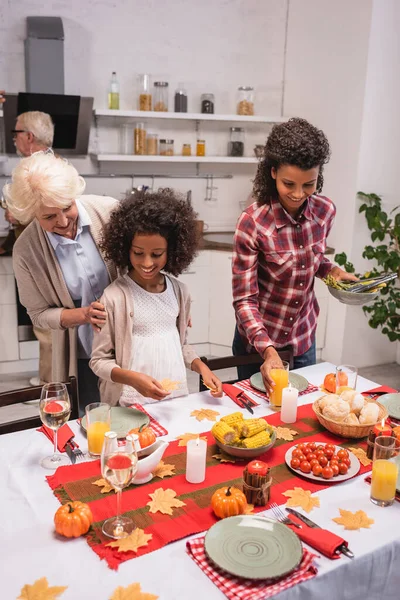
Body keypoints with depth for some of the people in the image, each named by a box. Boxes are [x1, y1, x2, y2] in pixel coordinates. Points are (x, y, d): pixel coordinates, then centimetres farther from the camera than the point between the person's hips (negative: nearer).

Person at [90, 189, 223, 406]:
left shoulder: (179, 291, 4)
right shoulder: (114, 296, -11)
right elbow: (99, 360, -5)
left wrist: (201, 367, 1)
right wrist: (133, 379, -20)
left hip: (177, 397, 4)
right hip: (131, 404, -3)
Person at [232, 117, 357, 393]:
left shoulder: (325, 211, -9)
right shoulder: (252, 223, -24)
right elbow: (245, 299, -21)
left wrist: (333, 270, -9)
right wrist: (268, 350, -33)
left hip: (304, 337, 4)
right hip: (259, 339, -4)